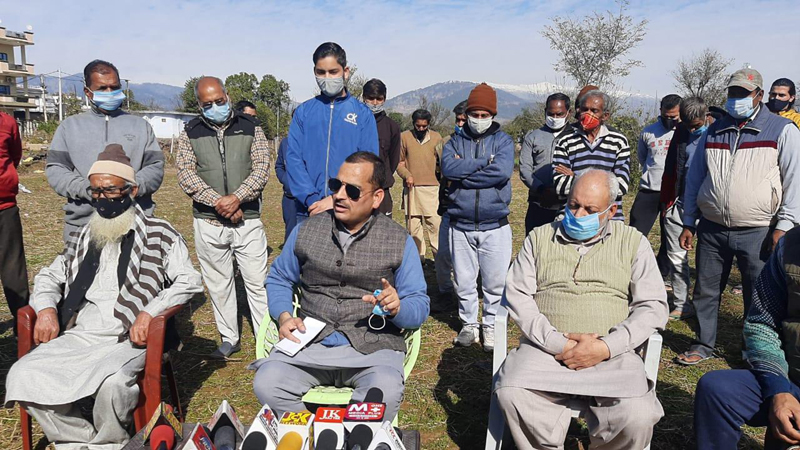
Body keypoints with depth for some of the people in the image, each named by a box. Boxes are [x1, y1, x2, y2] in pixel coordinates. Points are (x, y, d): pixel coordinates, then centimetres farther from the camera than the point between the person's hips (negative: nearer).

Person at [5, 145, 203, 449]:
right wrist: (46, 308, 4)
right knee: (21, 377, -19)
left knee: (113, 382, -34)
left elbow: (189, 280, -3)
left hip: (128, 340, -5)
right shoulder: (83, 238, 22)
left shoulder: (159, 234, 5)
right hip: (77, 336, 5)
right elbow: (49, 276, 26)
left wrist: (149, 312, -16)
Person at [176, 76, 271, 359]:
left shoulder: (250, 128, 4)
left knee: (257, 282, -1)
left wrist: (236, 198, -16)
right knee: (218, 285, 11)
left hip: (248, 220, -1)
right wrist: (218, 202, -14)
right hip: (208, 223, 2)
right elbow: (186, 176, -3)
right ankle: (229, 339, 25)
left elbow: (261, 169, -4)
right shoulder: (190, 134, 6)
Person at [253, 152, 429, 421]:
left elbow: (420, 307, 5)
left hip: (371, 347, -2)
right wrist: (284, 317, 0)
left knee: (385, 393, -33)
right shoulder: (306, 230, 10)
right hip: (310, 343, 3)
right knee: (266, 383, -24)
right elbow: (279, 279, 20)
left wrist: (397, 308, -19)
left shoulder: (400, 242, 4)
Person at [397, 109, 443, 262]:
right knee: (413, 222, 3)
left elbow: (442, 161, 16)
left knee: (435, 222, -5)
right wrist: (406, 175, -9)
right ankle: (417, 254, 13)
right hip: (412, 187, 0)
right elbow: (399, 162, 8)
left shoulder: (436, 137, 8)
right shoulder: (404, 137, 5)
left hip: (432, 187, 0)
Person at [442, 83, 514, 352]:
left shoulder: (503, 140, 5)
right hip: (461, 226, 2)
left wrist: (464, 175, -11)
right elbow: (448, 168, -12)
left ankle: (491, 326, 21)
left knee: (495, 282, 3)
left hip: (495, 226, -1)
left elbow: (502, 171, -15)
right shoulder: (456, 142, 10)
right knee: (464, 281, 9)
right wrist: (484, 162, -11)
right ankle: (469, 324, 26)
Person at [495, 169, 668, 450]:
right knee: (512, 396, -28)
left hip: (611, 352, 0)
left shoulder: (633, 243, 10)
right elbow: (517, 296, 3)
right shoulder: (539, 239, 11)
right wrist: (557, 342, -11)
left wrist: (606, 347, -11)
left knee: (637, 416, -27)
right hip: (546, 347, 1)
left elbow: (653, 306, 4)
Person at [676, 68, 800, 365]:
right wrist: (689, 222, 10)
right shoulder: (713, 132, 12)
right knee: (705, 291, 10)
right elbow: (695, 179, 14)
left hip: (758, 233, -3)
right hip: (711, 229, 4)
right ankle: (703, 345, 25)